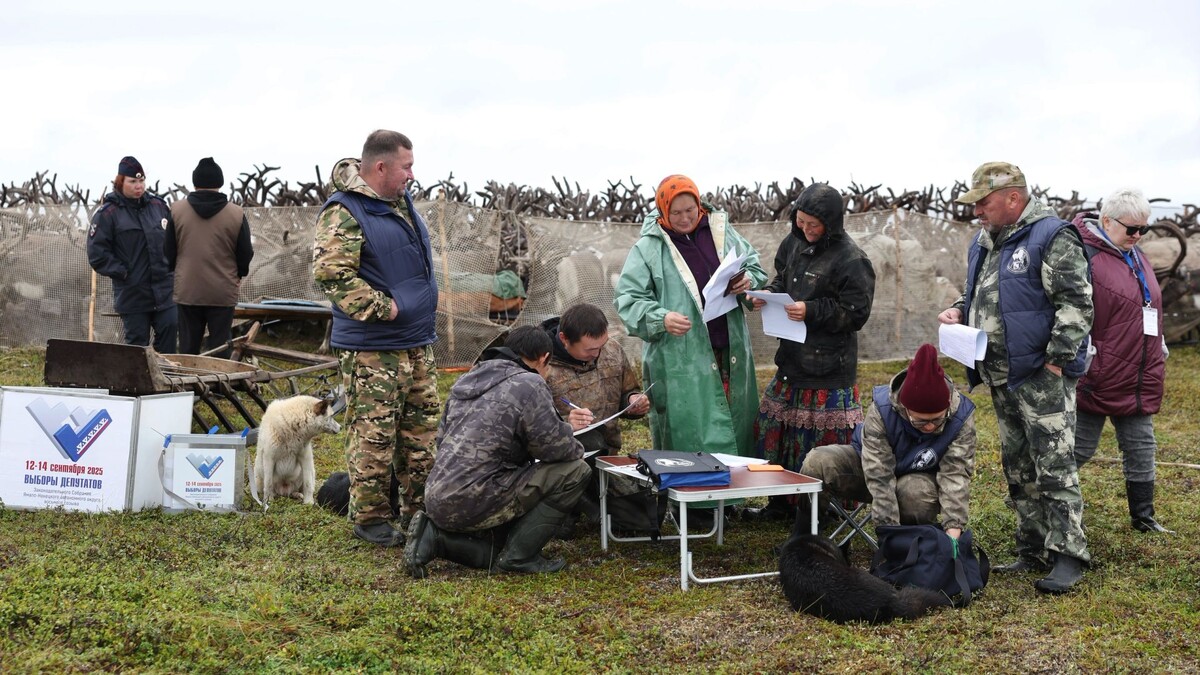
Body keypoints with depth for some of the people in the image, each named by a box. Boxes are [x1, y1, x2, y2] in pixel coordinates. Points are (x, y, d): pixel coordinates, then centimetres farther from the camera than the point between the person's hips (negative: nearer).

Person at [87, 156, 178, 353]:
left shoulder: (158, 205, 9)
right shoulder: (108, 213, -5)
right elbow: (97, 253, -6)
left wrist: (171, 265, 8)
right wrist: (122, 272, -10)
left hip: (164, 290, 3)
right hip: (132, 293, -3)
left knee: (169, 329, -4)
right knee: (137, 343, 4)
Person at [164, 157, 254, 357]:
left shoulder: (177, 210, -2)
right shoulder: (236, 214, -6)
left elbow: (168, 251, 5)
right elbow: (245, 253, 1)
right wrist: (239, 274, 22)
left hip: (187, 290, 1)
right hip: (223, 292, -1)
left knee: (188, 349, 9)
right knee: (219, 349, 4)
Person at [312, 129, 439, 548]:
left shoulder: (400, 200, 14)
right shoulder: (344, 213, -15)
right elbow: (331, 275, -23)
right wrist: (384, 308, -20)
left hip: (418, 342, 9)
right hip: (372, 348, -9)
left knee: (422, 431, 14)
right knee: (374, 435, -3)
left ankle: (418, 511, 26)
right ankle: (370, 517, 10)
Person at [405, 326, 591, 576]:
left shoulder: (467, 379, 16)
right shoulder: (529, 384, -9)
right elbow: (556, 447, -10)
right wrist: (576, 448, 13)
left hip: (437, 499, 9)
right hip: (472, 503, -9)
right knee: (575, 471, -4)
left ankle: (435, 536, 8)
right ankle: (519, 555, -1)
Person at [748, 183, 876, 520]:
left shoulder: (851, 259, -14)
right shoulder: (794, 243, 7)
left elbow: (856, 313, -13)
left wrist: (812, 311, -21)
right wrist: (770, 293, 1)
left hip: (829, 367, -7)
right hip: (792, 357, 8)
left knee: (823, 439, -2)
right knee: (775, 429, 12)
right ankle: (780, 502, 26)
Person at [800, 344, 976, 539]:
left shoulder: (962, 417, -25)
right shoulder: (880, 410, -30)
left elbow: (956, 474, -29)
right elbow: (879, 476, -32)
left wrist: (953, 531, -41)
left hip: (919, 477, 0)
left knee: (916, 491, -39)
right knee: (818, 463, -29)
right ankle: (805, 535, -10)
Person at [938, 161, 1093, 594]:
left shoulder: (1051, 237, -12)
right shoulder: (984, 242, 15)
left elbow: (1076, 303, -16)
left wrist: (1057, 359, -20)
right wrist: (960, 310, 7)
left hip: (1042, 375, -9)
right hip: (1001, 378, 9)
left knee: (1055, 466, -8)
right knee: (1018, 469, 13)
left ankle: (1067, 555, -2)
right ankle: (1032, 552, 22)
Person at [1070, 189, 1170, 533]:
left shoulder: (1137, 258, 13)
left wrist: (1159, 350, 23)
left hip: (1139, 382, 8)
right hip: (1098, 381, -8)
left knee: (1141, 449, 14)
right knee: (1080, 448, 2)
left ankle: (1143, 517, 26)